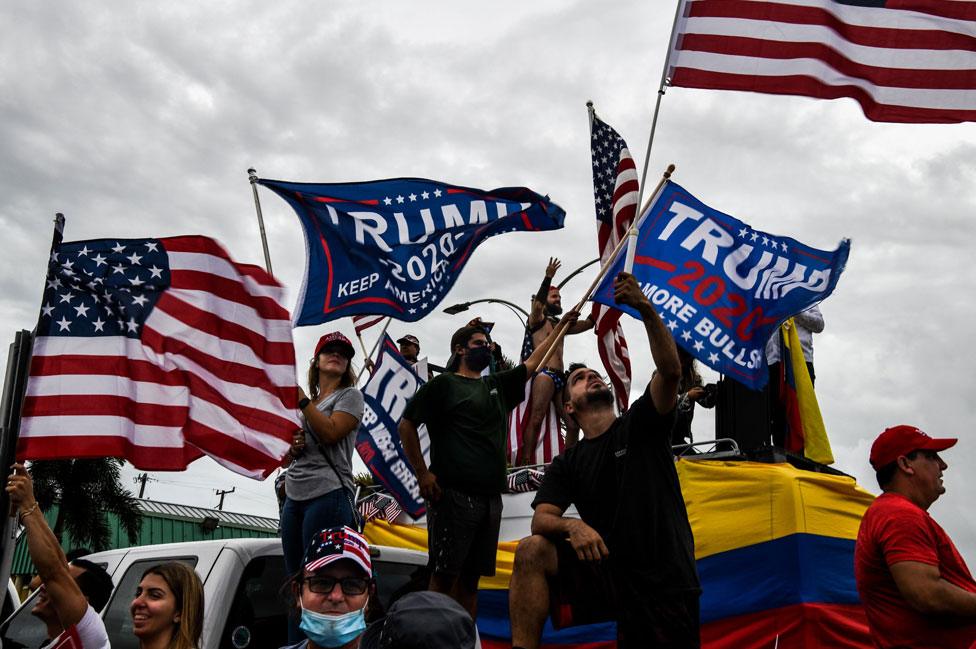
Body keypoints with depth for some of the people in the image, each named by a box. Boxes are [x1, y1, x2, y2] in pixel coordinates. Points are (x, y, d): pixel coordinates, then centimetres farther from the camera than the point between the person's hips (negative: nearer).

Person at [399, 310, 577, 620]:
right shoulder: (443, 384, 2)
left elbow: (533, 362, 28)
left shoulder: (497, 384, 20)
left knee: (470, 577, 10)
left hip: (491, 498, 6)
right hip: (453, 494, -6)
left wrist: (562, 325, 28)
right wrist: (422, 473, -8)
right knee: (444, 575, -6)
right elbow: (406, 424, 0)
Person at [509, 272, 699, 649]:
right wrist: (572, 525, -27)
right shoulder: (566, 464, 9)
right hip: (610, 573, 2)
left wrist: (645, 309, -27)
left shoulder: (639, 425, 2)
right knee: (532, 550, -19)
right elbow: (541, 520, -4)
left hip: (666, 583, -1)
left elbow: (670, 371, -16)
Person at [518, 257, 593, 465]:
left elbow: (589, 323, 30)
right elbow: (537, 302, -12)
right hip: (544, 374, -7)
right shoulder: (537, 320, 10)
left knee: (573, 423, 0)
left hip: (561, 377, 8)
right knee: (536, 420, -19)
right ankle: (525, 463, -24)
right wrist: (548, 277, -25)